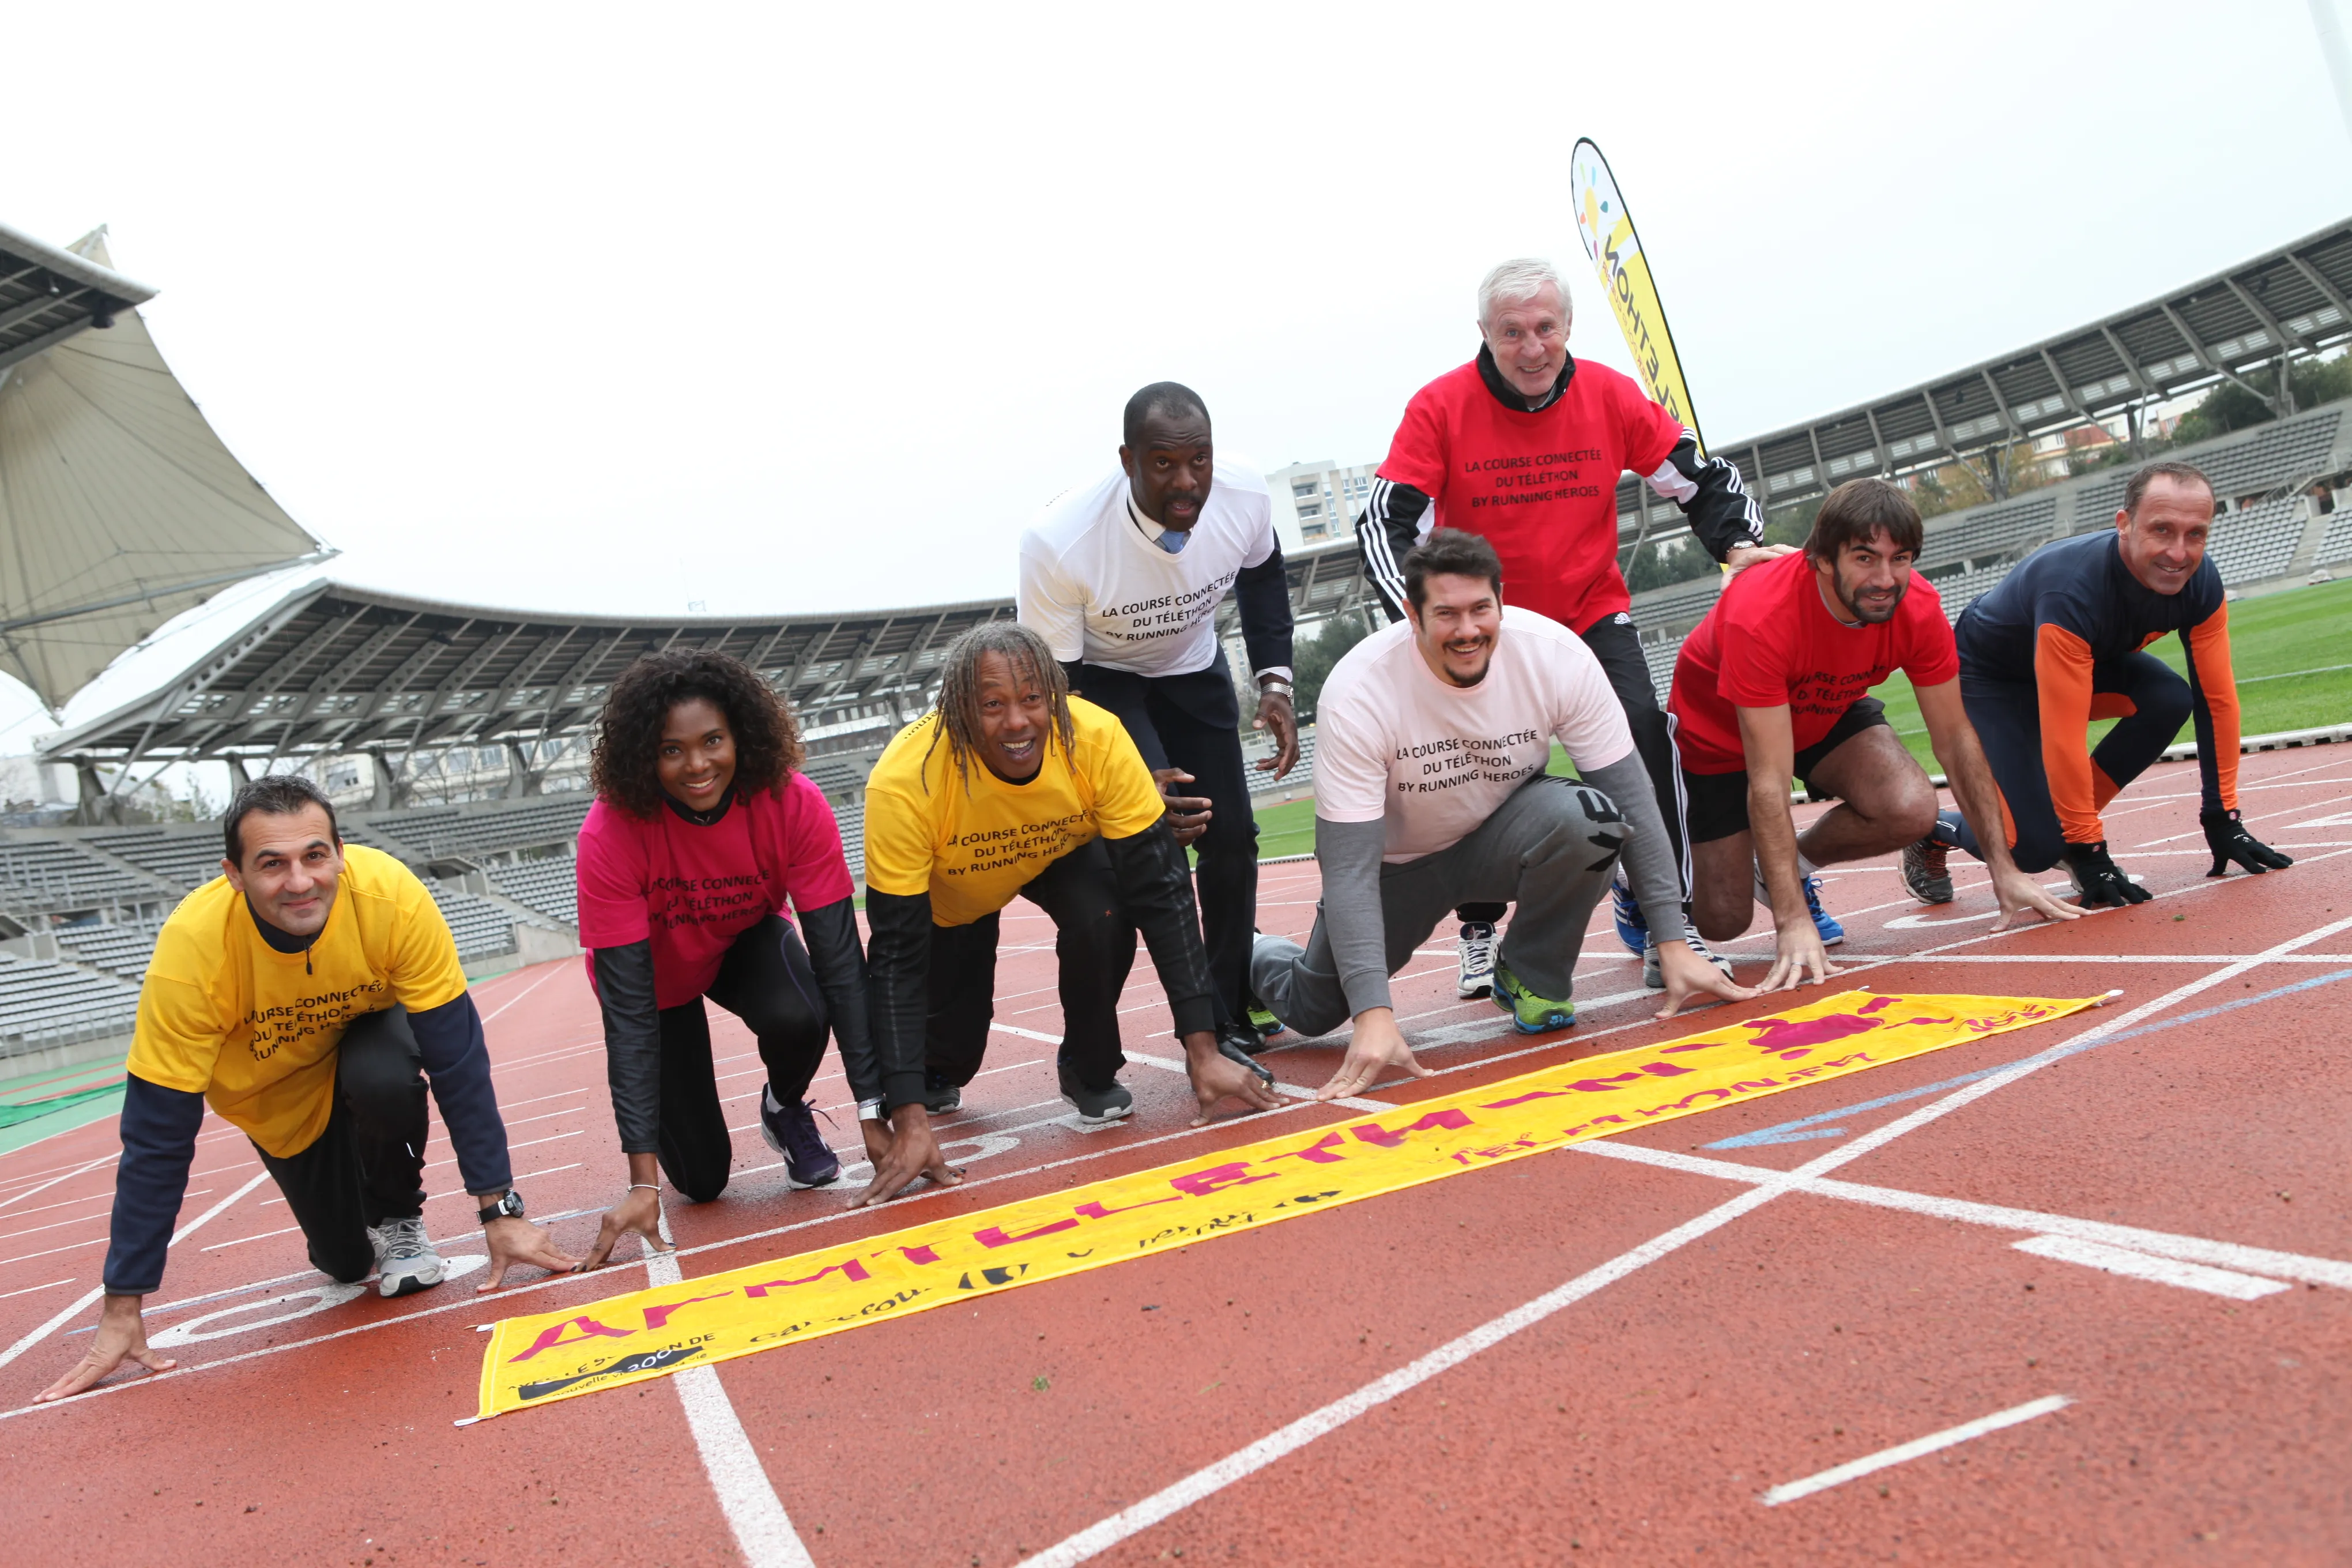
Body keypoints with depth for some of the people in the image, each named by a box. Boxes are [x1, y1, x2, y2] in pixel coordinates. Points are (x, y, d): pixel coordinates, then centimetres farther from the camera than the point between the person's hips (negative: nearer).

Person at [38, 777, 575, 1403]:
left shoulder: (393, 897, -36)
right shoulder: (193, 946, -34)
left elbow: (460, 1062, -29)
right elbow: (157, 1136, -27)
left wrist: (499, 1208, -30)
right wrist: (122, 1310, -24)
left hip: (368, 1034, 0)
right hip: (274, 1093, 1)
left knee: (383, 1080, -34)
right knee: (344, 1262, 0)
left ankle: (398, 1217, -5)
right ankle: (354, 1236, 36)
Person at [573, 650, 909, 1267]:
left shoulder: (792, 804, -30)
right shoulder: (610, 835, -33)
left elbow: (839, 954, -28)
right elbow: (627, 1007, -31)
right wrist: (643, 1182, -33)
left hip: (747, 941, 1)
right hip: (658, 969, -1)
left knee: (798, 1020, -34)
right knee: (701, 1178, -5)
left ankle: (785, 1109, 2)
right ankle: (672, 1109, 30)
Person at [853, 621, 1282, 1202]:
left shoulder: (1097, 739, -36)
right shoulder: (905, 782, -39)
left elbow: (1162, 892, -30)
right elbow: (897, 953, -34)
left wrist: (1203, 1050, -34)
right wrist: (908, 1122, -38)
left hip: (1063, 855, 1)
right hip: (950, 891, 0)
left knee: (1102, 917, -30)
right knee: (952, 1047, -7)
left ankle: (1091, 1072, -1)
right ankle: (936, 1074, 32)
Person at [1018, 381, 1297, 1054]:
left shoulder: (1244, 497, -25)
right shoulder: (1058, 543, -36)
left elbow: (1263, 576, 2)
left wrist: (1275, 682, -6)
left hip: (1193, 670, 4)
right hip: (1097, 679, -4)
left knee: (1231, 840, 1)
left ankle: (1234, 1009, 23)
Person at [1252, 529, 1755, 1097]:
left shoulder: (1557, 655, -25)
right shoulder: (1357, 693, -30)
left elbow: (1632, 797, -18)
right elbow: (1349, 869, -31)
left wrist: (1672, 943, -20)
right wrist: (1374, 1013, -39)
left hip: (1501, 836, 1)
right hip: (1396, 861, -1)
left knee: (1584, 816, -32)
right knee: (1314, 1012, -2)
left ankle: (1532, 976, -5)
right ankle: (1254, 957, 36)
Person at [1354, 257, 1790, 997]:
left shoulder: (1609, 395, -8)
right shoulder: (1440, 408, -15)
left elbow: (1699, 475, 2)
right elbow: (1387, 524, -18)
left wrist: (1737, 544, -15)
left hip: (1591, 611, 1)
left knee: (1642, 730, -19)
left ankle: (1661, 918, -4)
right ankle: (1480, 933, 13)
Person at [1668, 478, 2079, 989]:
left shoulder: (1918, 607, -23)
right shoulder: (1761, 616, -38)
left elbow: (1955, 738, -11)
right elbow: (1769, 783, -38)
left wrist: (2004, 870, -12)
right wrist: (1793, 923, -41)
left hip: (1827, 716, 5)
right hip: (1718, 737, -4)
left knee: (1911, 809, -25)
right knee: (1724, 921, -7)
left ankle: (1790, 865, 4)